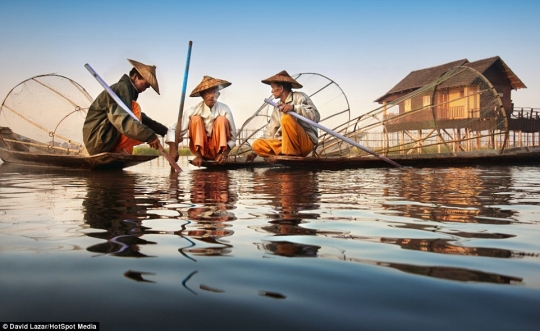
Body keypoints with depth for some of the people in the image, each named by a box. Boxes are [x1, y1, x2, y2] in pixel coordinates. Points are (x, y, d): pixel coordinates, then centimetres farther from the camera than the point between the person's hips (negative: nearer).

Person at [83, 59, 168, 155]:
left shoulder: (128, 89, 19)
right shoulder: (122, 87, -12)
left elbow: (141, 118, 21)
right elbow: (121, 119, -30)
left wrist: (165, 131, 11)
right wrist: (149, 136, -35)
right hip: (99, 141, -10)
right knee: (135, 108, -15)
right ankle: (124, 151, -19)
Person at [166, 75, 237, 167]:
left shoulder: (225, 110, -14)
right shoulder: (194, 111, -16)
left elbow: (233, 137, -12)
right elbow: (173, 129, -16)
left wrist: (225, 153, -28)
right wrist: (173, 150, -31)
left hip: (219, 148, 0)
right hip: (200, 148, 0)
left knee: (222, 120, -22)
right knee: (196, 119, -22)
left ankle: (220, 155, -19)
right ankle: (199, 155, -21)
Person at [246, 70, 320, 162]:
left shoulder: (299, 97, -3)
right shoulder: (278, 107, 16)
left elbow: (315, 116, -18)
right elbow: (270, 130, 17)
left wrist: (294, 107, -30)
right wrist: (255, 152, 13)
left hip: (306, 143, -6)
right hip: (286, 144, 7)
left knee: (286, 118, -29)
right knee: (257, 144, -7)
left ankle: (293, 155, -20)